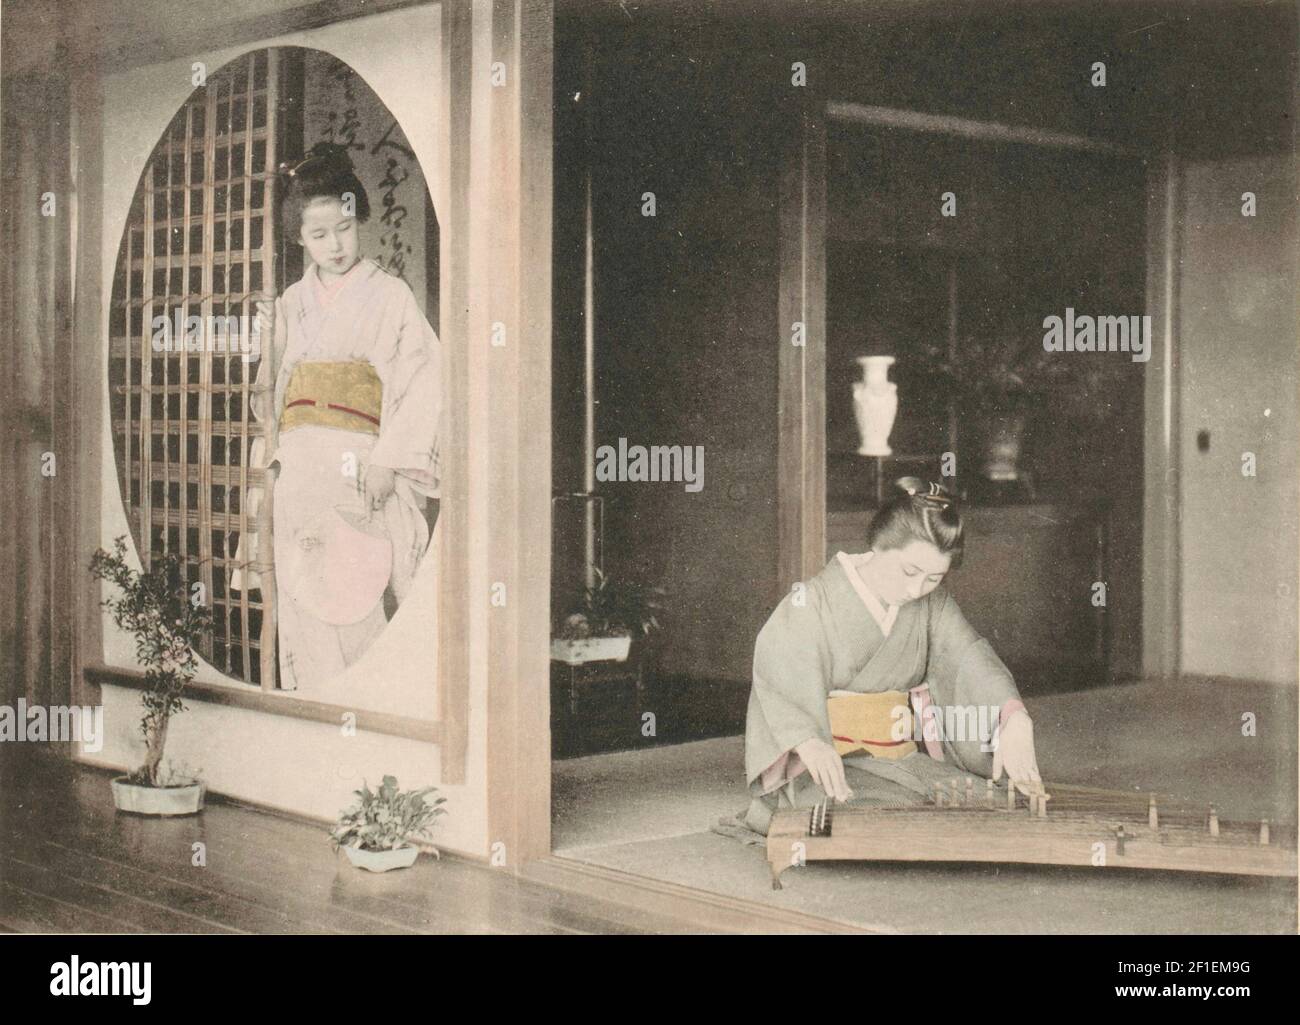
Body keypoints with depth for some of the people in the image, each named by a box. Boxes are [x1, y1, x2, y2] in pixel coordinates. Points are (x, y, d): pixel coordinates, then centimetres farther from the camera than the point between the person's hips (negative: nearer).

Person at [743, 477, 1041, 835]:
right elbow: (781, 673, -22)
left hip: (901, 760, 5)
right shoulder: (812, 601, -9)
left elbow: (970, 659, -9)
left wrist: (1015, 721, -32)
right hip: (826, 767, -5)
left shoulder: (932, 605, 7)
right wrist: (811, 744, -44)